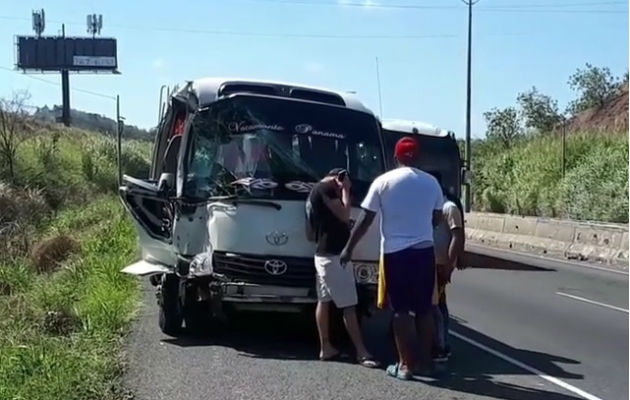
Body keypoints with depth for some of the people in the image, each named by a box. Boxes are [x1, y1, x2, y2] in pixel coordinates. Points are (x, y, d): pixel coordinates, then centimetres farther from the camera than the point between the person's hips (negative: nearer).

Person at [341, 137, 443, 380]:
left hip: (396, 252, -2)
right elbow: (437, 218, 15)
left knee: (401, 309, 3)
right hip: (425, 251, 3)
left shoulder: (384, 182, -4)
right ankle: (425, 361, 16)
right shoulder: (431, 182, 4)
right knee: (424, 309, 11)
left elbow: (366, 220, -3)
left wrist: (349, 248, 6)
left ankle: (405, 364, 5)